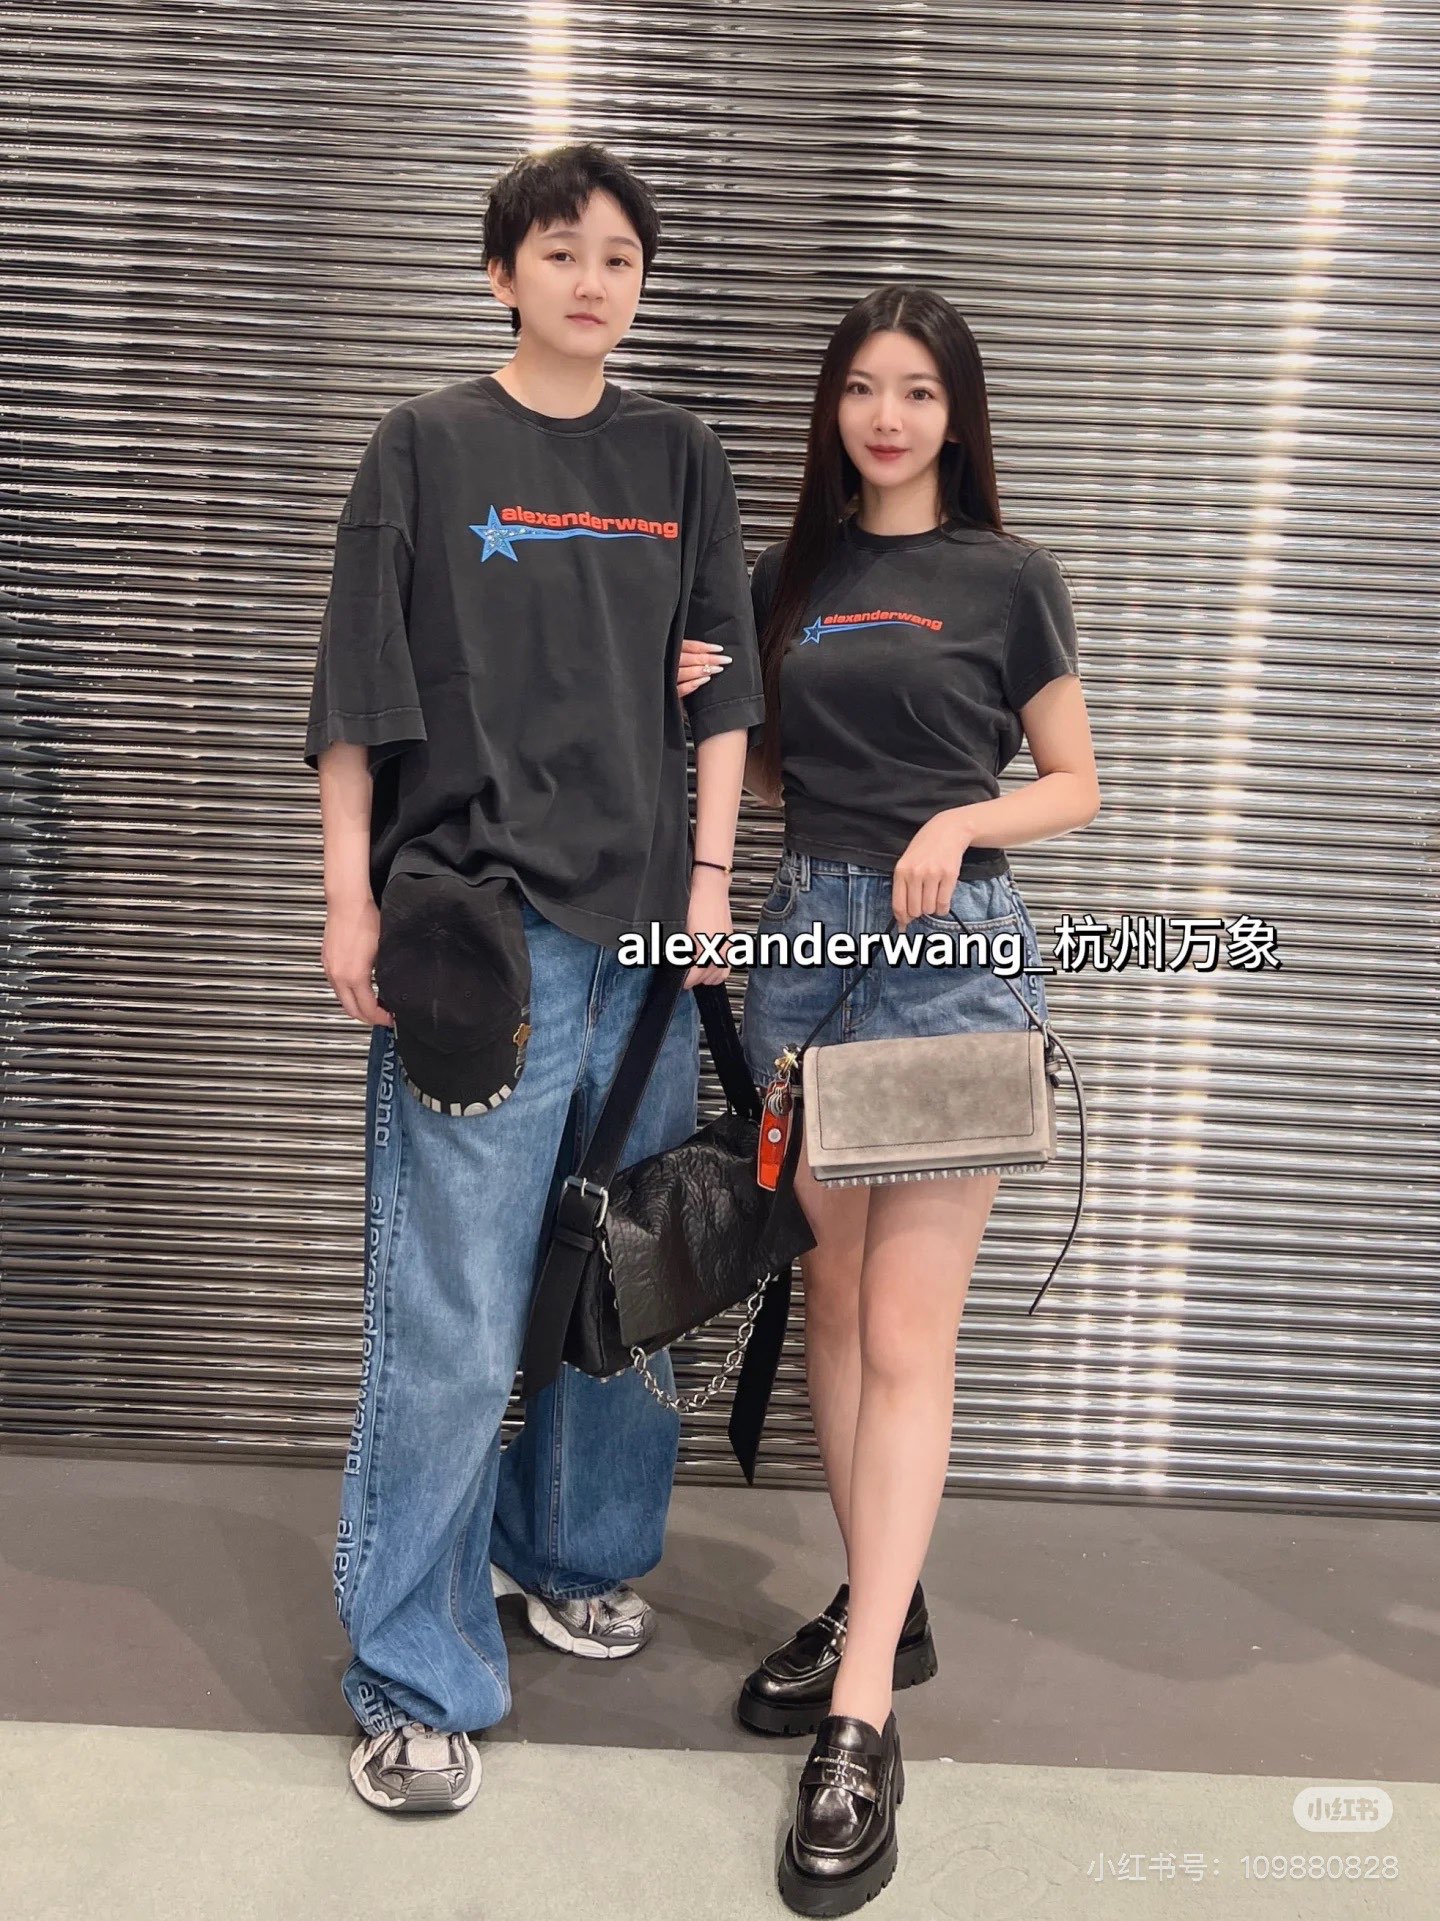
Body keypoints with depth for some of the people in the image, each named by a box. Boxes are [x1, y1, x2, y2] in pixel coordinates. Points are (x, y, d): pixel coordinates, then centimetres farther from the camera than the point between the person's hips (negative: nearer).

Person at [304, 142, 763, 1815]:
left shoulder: (680, 461, 14)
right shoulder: (428, 447, 4)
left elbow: (720, 686, 13)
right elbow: (358, 694, 1)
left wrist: (711, 875, 4)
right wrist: (353, 899, -6)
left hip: (647, 923, 4)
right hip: (477, 922, -4)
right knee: (452, 1314, -4)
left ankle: (572, 1551, 35)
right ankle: (413, 1678, 10)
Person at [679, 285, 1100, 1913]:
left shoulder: (1008, 580, 2)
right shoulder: (789, 577, 14)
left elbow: (1076, 786, 4)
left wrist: (963, 818, -14)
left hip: (950, 940, -5)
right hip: (804, 931, 5)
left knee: (907, 1333, -7)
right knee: (830, 1295, 10)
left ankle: (861, 1726, -2)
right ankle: (877, 1610, 27)